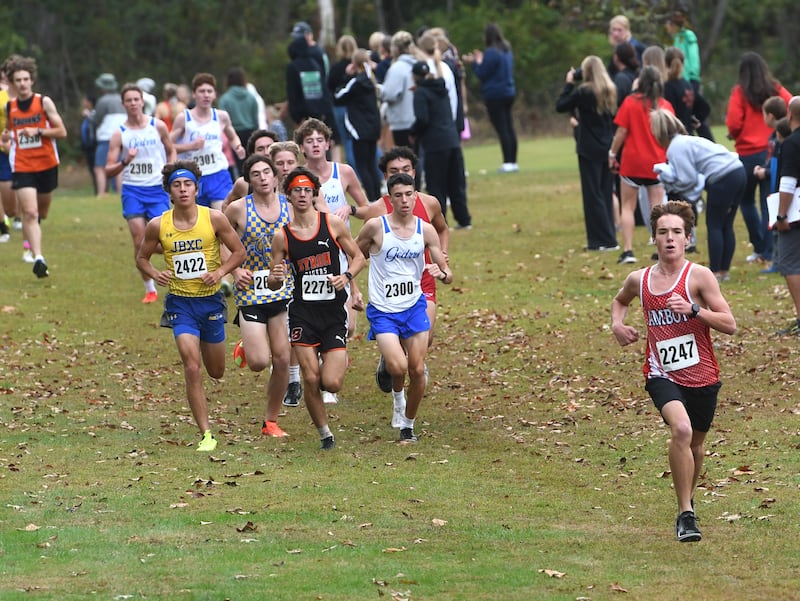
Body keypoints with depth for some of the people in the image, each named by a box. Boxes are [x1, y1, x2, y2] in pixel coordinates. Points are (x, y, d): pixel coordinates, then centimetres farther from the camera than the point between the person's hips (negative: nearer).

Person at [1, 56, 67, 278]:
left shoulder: (44, 102, -4)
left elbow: (62, 132, -5)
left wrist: (38, 131, -17)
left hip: (47, 165, 0)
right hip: (22, 166, 0)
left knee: (41, 213, 15)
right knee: (29, 213, -16)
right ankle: (38, 258, -22)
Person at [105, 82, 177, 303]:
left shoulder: (158, 126, 2)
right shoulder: (119, 134, -1)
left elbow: (171, 151, 16)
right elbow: (109, 171, -1)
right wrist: (124, 162, -20)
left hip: (158, 189, 0)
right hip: (132, 190, 0)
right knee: (139, 241, -5)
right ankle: (150, 289, 6)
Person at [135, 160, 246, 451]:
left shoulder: (214, 219, -8)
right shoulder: (158, 225, -6)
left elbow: (239, 252, 2)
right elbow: (142, 258, 9)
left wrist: (220, 272, -16)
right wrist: (155, 274, -12)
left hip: (211, 300, 1)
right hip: (180, 303, -1)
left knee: (216, 372, 15)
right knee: (192, 367, -17)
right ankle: (206, 435, -10)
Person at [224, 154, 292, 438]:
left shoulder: (290, 207, 0)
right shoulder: (238, 209, -6)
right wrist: (234, 270, -7)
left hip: (284, 291, 2)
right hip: (251, 292, -2)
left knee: (283, 359, 1)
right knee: (259, 362, -11)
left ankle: (271, 421, 15)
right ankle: (245, 349, 26)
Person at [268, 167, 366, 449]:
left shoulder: (332, 224, 0)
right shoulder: (282, 236, 1)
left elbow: (358, 257, 9)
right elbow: (274, 284, 7)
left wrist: (346, 276, -11)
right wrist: (276, 277, -17)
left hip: (334, 312, 0)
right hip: (303, 312, 0)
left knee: (331, 383, -9)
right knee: (310, 380, -8)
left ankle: (339, 361, 28)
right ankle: (324, 433, 12)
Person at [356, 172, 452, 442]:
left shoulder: (425, 230, -1)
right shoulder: (375, 227, -10)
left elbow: (448, 275, 1)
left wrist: (442, 273, -21)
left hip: (414, 306, 3)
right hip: (383, 310, -3)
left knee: (417, 370, 2)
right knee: (397, 366, -20)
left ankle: (408, 426, 22)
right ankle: (398, 397, 15)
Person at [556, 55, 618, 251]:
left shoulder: (583, 92, -15)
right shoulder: (610, 91, 4)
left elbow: (560, 106, -9)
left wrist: (568, 84, 1)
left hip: (589, 150, -6)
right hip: (608, 148, 6)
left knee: (593, 195, 0)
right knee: (606, 194, 13)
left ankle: (604, 239, -3)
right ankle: (609, 237, 16)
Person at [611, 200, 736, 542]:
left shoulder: (699, 276, -8)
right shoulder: (639, 280, 2)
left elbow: (730, 324, -12)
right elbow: (620, 301, 27)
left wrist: (692, 309, -24)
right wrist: (617, 324, 6)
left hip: (701, 376, 0)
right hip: (662, 375, 0)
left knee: (696, 443, 17)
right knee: (681, 429, -27)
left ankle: (688, 498, 48)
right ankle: (685, 514, -20)